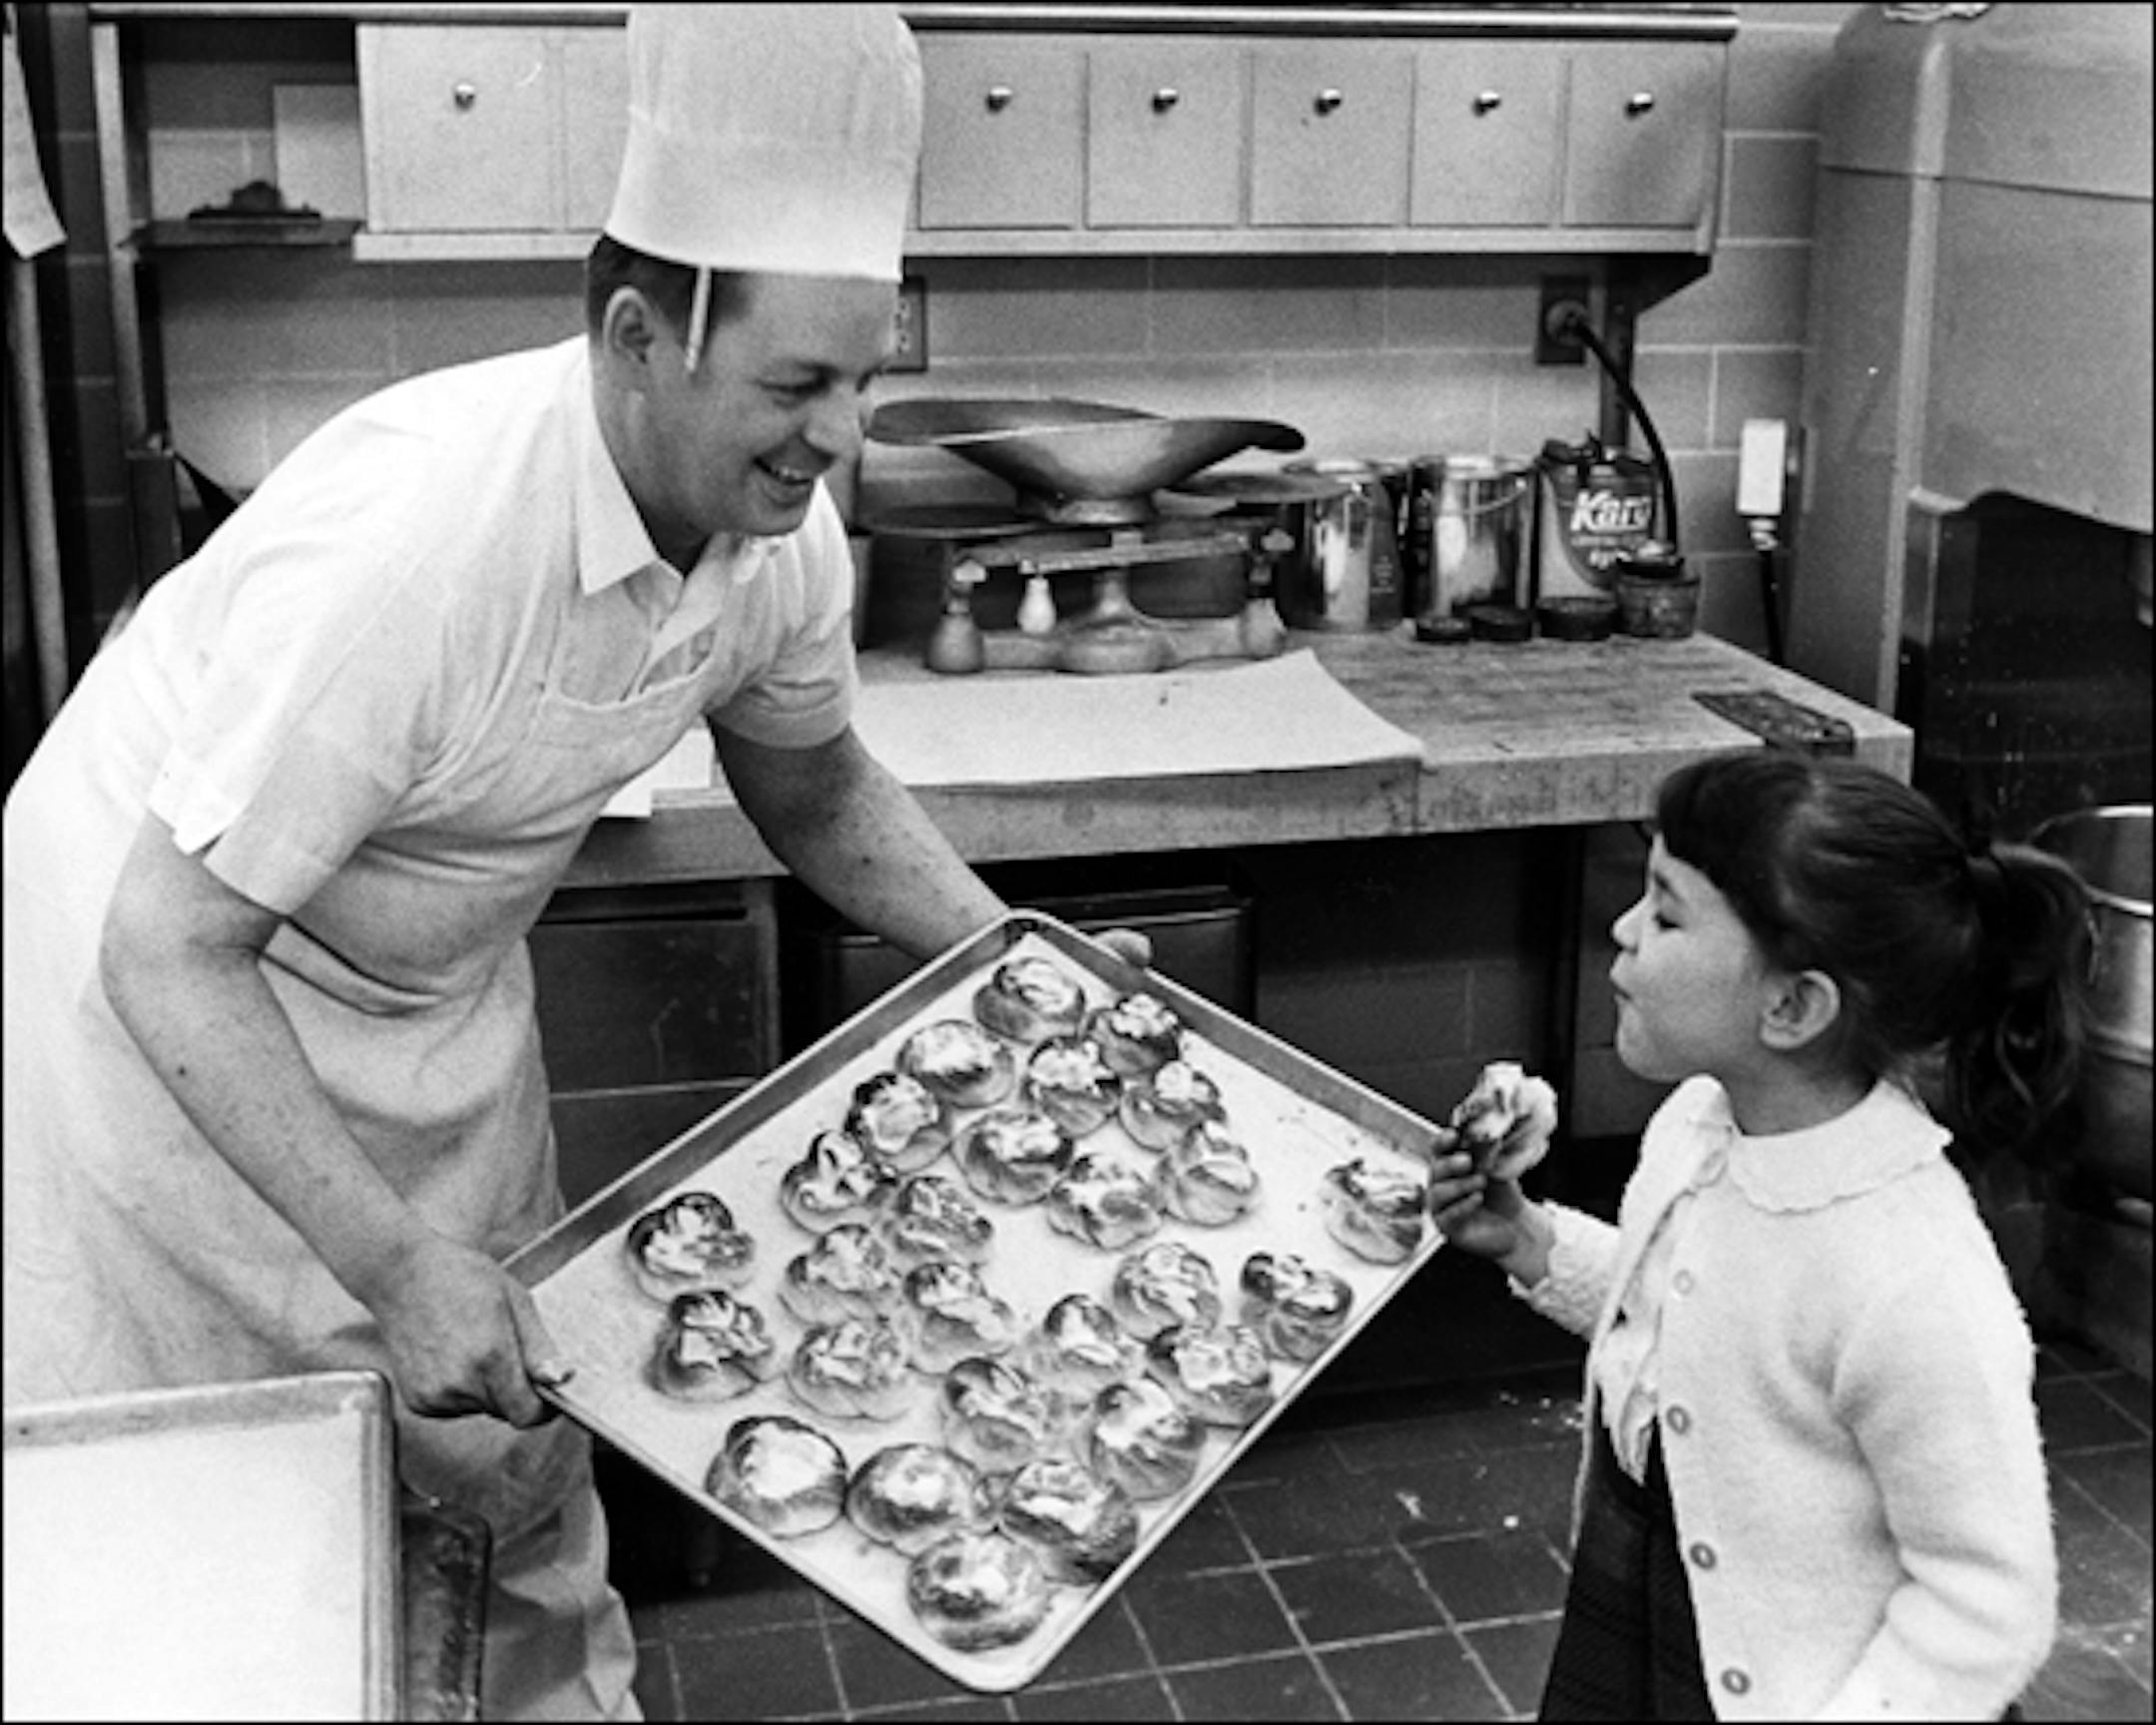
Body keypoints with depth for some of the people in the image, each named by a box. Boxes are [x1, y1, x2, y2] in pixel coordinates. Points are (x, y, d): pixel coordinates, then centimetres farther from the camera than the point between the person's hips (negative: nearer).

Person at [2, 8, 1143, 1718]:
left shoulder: (784, 535, -15)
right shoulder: (410, 543, -37)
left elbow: (812, 785, 6)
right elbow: (170, 948, -31)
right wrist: (395, 1267, -35)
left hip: (439, 997, 6)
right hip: (163, 979, -5)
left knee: (516, 1435, 10)